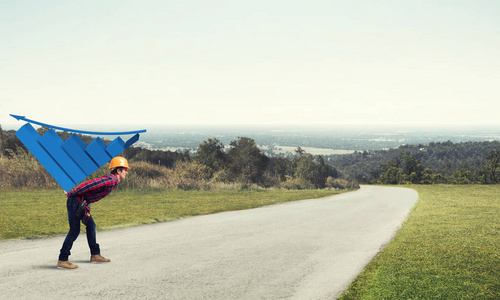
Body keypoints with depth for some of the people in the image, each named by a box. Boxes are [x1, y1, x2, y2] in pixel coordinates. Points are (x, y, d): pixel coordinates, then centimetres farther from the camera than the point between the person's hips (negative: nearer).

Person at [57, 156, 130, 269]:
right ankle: (62, 260, -7)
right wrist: (70, 194, -17)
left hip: (82, 203, 10)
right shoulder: (110, 181, -20)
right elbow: (88, 185, -24)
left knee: (91, 226, 16)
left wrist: (71, 193, 22)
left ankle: (95, 254, 25)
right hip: (76, 201, -10)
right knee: (74, 230, -10)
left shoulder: (112, 181, 14)